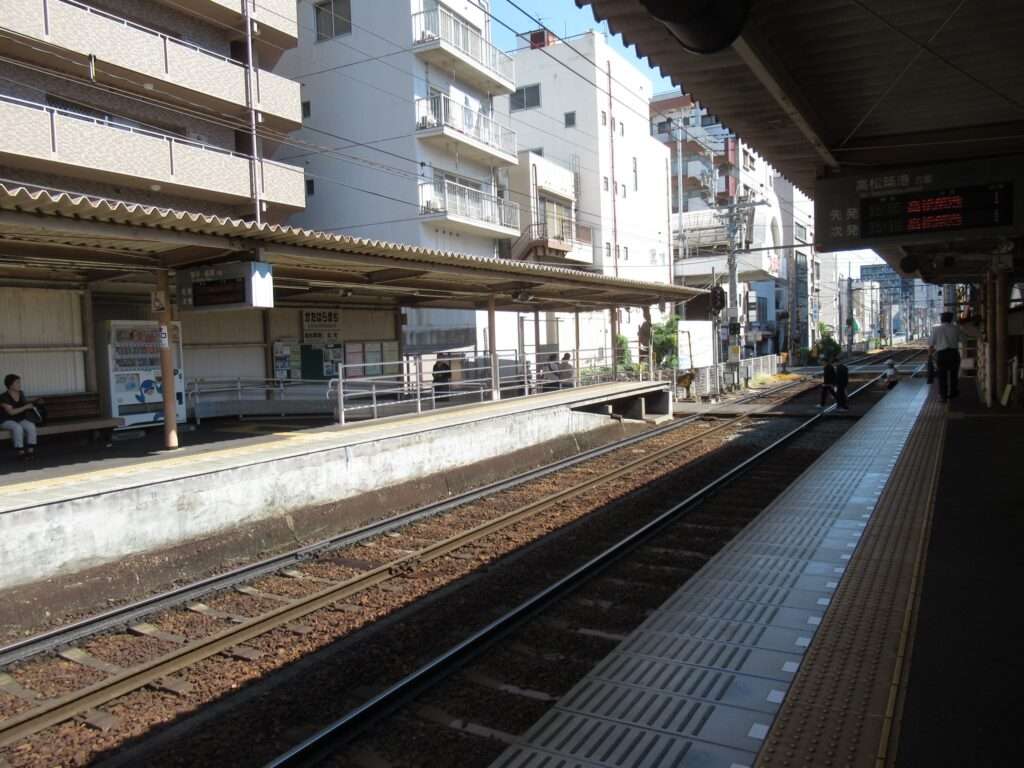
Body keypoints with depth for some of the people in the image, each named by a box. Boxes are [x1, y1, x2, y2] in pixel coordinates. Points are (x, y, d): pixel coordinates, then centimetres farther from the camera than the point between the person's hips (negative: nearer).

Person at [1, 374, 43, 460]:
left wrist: (35, 401, 5)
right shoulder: (4, 397, -17)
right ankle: (20, 452, -32)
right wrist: (25, 407, -25)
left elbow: (25, 402, 23)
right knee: (17, 428, -36)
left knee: (31, 426, -25)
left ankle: (30, 450, -25)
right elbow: (11, 412, -23)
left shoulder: (21, 393, 3)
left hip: (19, 420, 5)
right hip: (6, 421, -5)